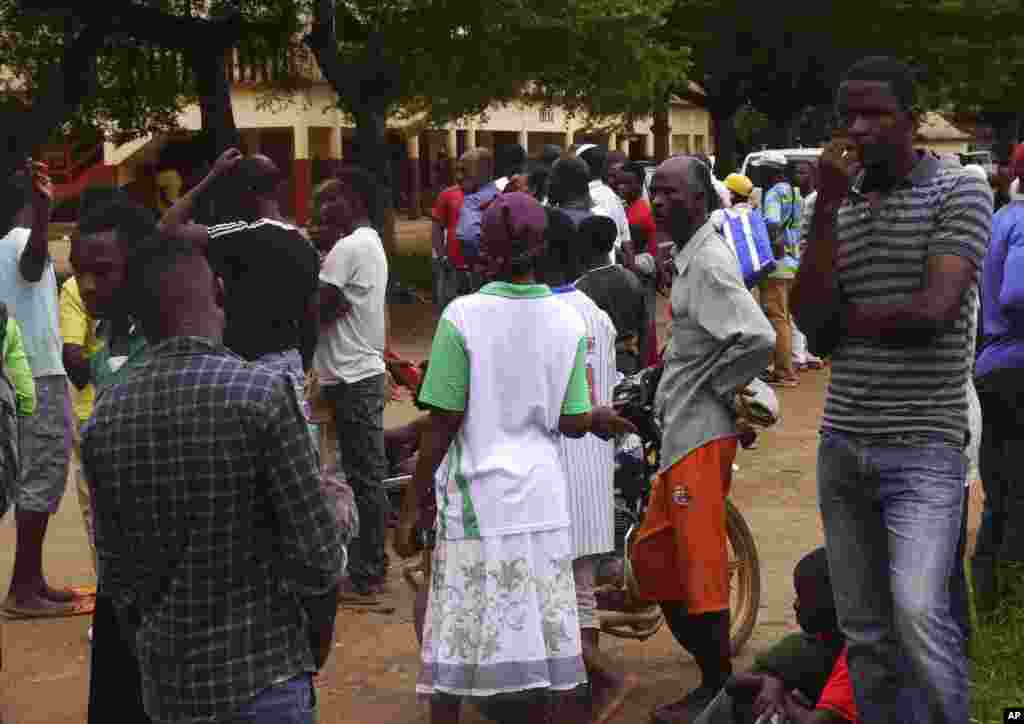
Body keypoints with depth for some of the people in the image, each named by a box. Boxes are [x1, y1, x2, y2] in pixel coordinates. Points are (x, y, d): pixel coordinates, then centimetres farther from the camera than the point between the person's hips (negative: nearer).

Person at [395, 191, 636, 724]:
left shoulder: (463, 316, -10)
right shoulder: (567, 321, 0)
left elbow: (443, 425, -11)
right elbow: (571, 424, 1)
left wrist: (409, 509, -4)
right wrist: (602, 419, 24)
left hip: (477, 499, -3)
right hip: (542, 499, 3)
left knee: (457, 639, 7)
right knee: (550, 636, 12)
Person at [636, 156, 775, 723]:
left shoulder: (709, 261, -16)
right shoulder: (689, 257, 14)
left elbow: (758, 339, -26)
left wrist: (715, 389, -13)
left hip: (702, 436, -10)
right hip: (681, 433, 10)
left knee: (700, 564, -2)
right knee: (653, 555, 14)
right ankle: (712, 671, 25)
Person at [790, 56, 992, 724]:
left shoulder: (959, 191, -3)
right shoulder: (841, 205, 11)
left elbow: (934, 309, -16)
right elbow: (811, 321, -2)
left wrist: (843, 319, -2)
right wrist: (828, 206, -8)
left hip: (922, 445, -5)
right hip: (842, 442, 5)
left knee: (918, 613, -19)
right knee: (864, 632, 9)